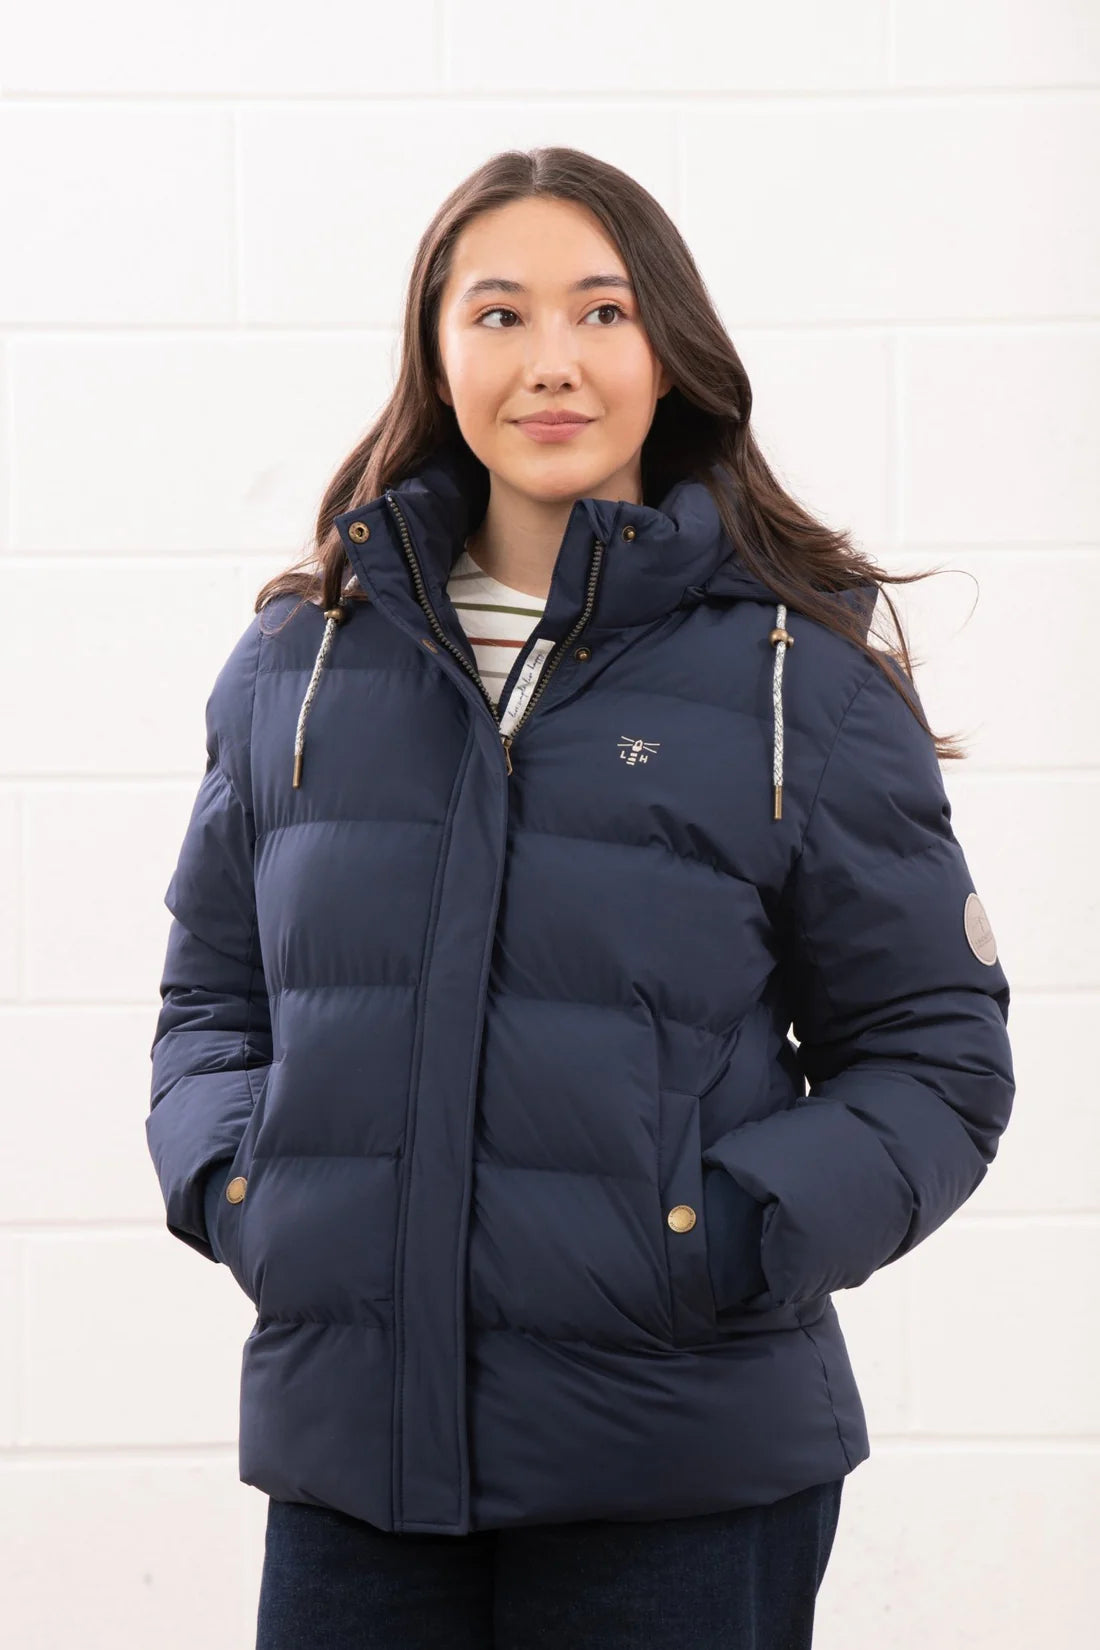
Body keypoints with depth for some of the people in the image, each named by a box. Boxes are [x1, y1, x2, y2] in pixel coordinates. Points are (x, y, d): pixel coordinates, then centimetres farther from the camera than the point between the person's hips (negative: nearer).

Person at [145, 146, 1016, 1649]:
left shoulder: (804, 678, -1)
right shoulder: (297, 660, 9)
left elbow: (936, 1058, 2)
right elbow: (213, 991, 18)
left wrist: (737, 1236, -13)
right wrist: (229, 1178, -2)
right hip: (346, 1436, 2)